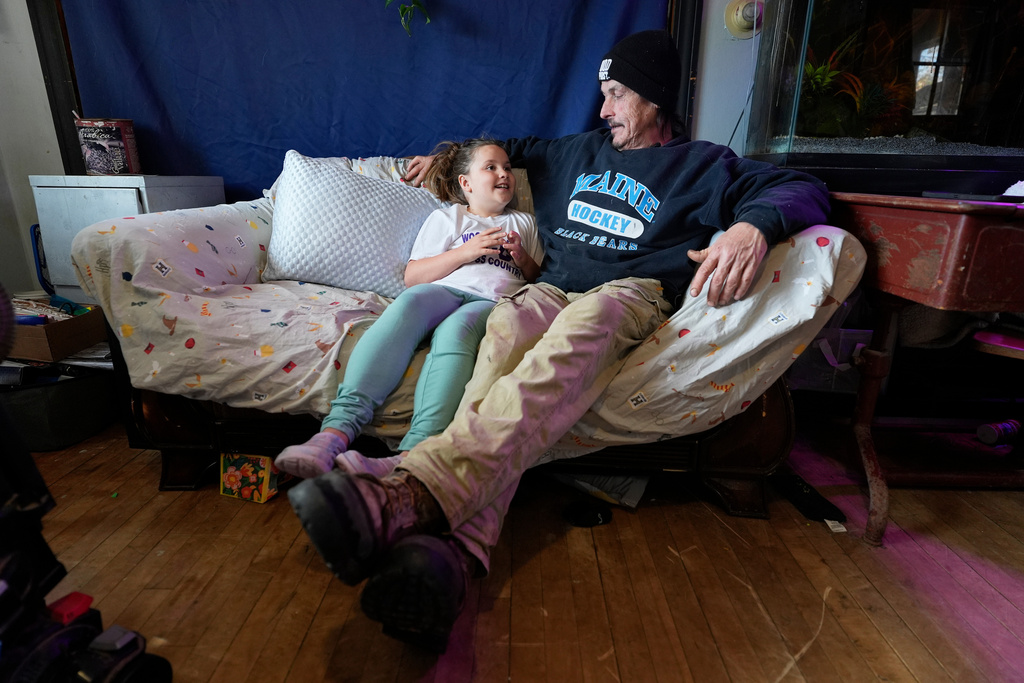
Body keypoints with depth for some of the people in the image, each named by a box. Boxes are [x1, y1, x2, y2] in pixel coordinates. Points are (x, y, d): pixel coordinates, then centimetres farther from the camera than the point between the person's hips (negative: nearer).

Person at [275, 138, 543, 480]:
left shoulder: (524, 222, 33)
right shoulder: (447, 217, 26)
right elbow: (412, 276, 12)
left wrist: (524, 259, 6)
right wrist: (465, 252, 0)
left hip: (494, 302, 0)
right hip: (445, 290, 1)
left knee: (456, 328, -37)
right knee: (410, 301, -37)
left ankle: (411, 456, -57)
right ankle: (337, 430, -48)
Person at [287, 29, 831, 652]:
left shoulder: (702, 164, 17)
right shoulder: (584, 151, 32)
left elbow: (804, 189, 6)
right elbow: (518, 148, 49)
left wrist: (753, 225, -17)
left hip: (632, 293, -3)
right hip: (554, 289, 4)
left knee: (581, 325, -42)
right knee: (508, 325, -36)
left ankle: (418, 492, -61)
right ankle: (459, 545, -55)